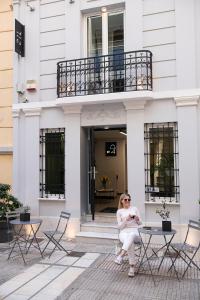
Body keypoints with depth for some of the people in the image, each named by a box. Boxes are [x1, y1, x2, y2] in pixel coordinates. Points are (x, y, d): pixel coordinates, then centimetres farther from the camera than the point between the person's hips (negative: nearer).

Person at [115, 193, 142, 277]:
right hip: (124, 232, 0)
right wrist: (126, 219, -12)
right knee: (130, 243, -38)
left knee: (131, 235, -41)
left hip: (134, 232, 0)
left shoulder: (134, 208, 16)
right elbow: (120, 226, 5)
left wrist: (137, 219, -6)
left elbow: (140, 223, 18)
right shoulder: (119, 211, 12)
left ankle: (120, 255, -55)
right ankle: (132, 267, -37)